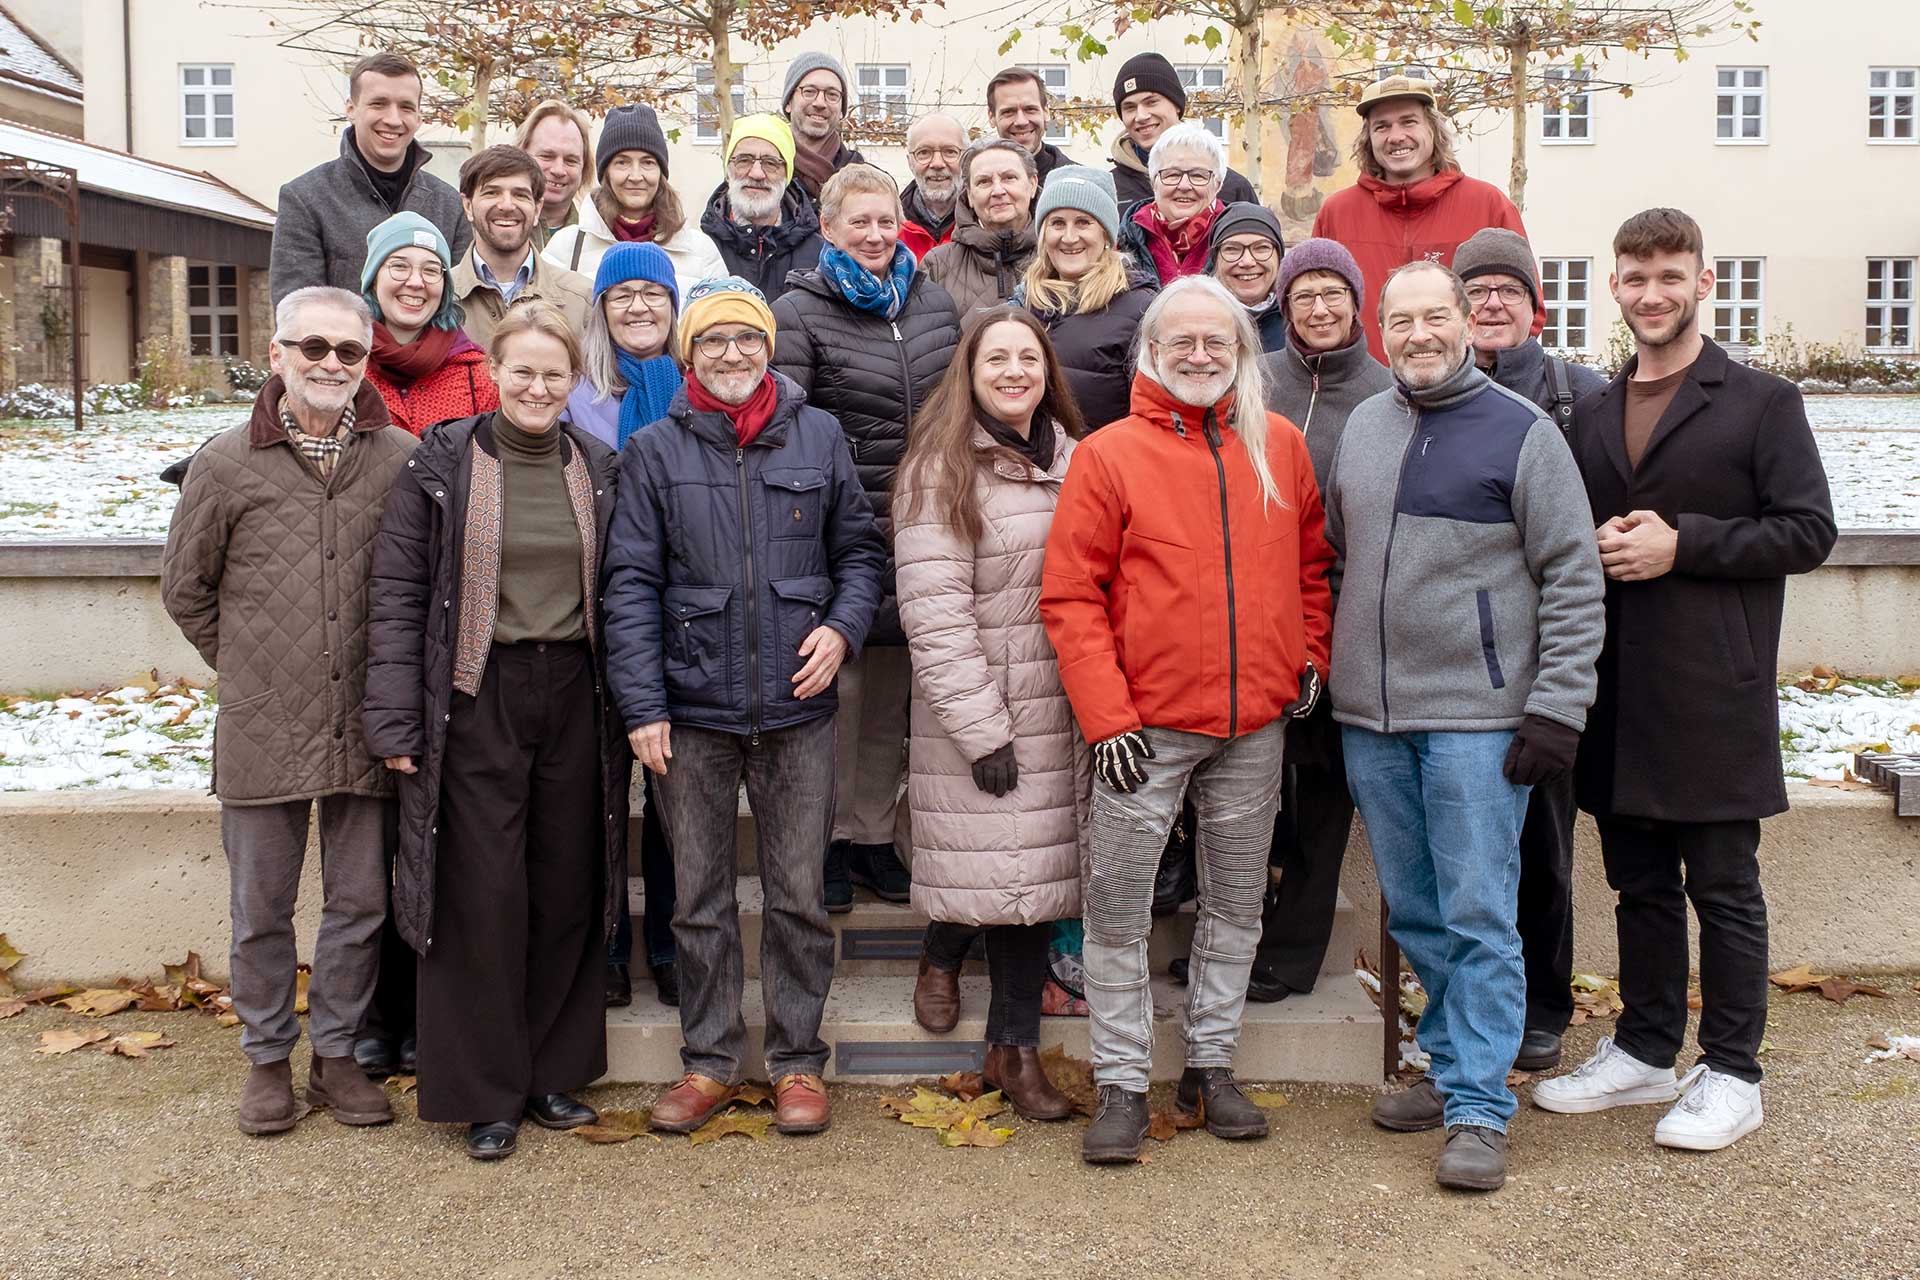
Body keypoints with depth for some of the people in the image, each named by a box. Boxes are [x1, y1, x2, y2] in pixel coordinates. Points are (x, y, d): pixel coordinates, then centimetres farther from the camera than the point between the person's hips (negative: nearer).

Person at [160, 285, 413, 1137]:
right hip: (261, 732, -1)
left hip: (367, 730, 1)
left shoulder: (404, 460, -1)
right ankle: (267, 1058, 28)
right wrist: (250, 672, 8)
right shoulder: (227, 464, -2)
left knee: (360, 902, 11)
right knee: (260, 909, 11)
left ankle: (337, 1052, 28)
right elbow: (185, 589, 8)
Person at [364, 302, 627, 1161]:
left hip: (574, 700, 3)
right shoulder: (442, 464, -1)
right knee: (482, 896, -1)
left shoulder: (598, 470, 9)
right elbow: (398, 594, -3)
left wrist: (629, 708, 7)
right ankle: (484, 1092, 13)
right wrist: (394, 717, -10)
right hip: (476, 701, -3)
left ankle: (553, 1072, 24)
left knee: (568, 889, 9)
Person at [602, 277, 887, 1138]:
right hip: (692, 711, 0)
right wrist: (642, 706, -6)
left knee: (799, 894, 6)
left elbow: (859, 548, 13)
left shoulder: (818, 436, 6)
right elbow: (632, 584, 0)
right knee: (701, 898, 9)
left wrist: (842, 626, -6)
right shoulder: (654, 451, 3)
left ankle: (798, 1060, 20)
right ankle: (710, 1061, 22)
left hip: (797, 709, 0)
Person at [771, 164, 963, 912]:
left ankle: (876, 835, 25)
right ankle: (831, 839, 15)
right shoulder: (800, 313, -5)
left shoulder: (934, 303, 11)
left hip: (919, 532, 5)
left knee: (893, 690, 12)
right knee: (839, 685, -1)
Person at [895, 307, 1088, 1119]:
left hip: (1062, 708, 5)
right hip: (982, 712, -5)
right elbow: (934, 612, -13)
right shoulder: (942, 471, -7)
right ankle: (941, 951, 33)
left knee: (1035, 872, 8)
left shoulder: (1069, 460, 12)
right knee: (996, 868, -2)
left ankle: (1015, 1051, 21)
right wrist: (982, 728, -15)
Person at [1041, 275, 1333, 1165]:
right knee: (1118, 908, 1)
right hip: (1147, 726, -3)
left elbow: (1312, 561, 18)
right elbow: (1070, 597, -8)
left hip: (1255, 724, 4)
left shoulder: (1279, 446, 6)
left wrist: (1310, 657, 7)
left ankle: (1211, 1065, 29)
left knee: (1236, 901, 13)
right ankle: (1122, 1084, 14)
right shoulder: (1109, 455, -5)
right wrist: (1106, 717, -13)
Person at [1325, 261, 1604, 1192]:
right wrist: (1329, 668, 14)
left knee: (1478, 918, -3)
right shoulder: (1362, 426, 10)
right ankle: (1452, 1069, 28)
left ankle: (1478, 1109, 4)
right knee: (1414, 915, 13)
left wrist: (1557, 708, -11)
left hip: (1476, 717, -5)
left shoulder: (1521, 431, -5)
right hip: (1370, 717, 5)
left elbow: (1573, 580, -6)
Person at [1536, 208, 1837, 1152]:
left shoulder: (1761, 403, -1)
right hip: (1617, 687, 5)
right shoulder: (1592, 414, 15)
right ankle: (1644, 1051, 27)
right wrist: (1596, 545, -3)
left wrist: (1682, 544, -16)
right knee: (1640, 882, 14)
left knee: (1723, 886, 3)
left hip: (1715, 690, -5)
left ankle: (1731, 1074, 14)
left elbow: (1809, 530, -7)